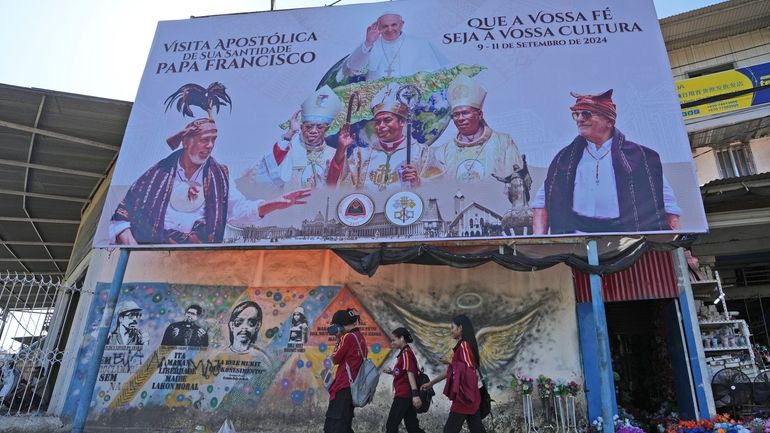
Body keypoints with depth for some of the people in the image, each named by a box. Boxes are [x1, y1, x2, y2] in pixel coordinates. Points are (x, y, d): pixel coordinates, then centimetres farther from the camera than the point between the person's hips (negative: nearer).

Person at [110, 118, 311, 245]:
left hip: (198, 247, 1)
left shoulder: (217, 176, 9)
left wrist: (275, 204, -11)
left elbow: (240, 207, 4)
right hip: (154, 246, -1)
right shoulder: (160, 172, 3)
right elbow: (124, 214, 3)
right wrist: (131, 244, -14)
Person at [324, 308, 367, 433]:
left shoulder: (348, 337, -12)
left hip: (343, 388, -9)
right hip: (353, 387, 9)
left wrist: (338, 340, -1)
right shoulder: (361, 337, 13)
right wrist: (341, 339, 12)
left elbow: (334, 359, -6)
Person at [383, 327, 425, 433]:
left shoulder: (406, 353, -12)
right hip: (405, 395, 10)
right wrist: (392, 372, 10)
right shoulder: (404, 353, 17)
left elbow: (410, 374, -21)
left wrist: (415, 394, -27)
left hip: (404, 396, -10)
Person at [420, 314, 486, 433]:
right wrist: (431, 383, 23)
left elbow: (469, 369, -21)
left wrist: (450, 361, -10)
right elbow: (451, 371, 20)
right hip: (468, 395, 9)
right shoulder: (462, 346, 15)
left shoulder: (464, 345, -13)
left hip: (464, 395, -9)